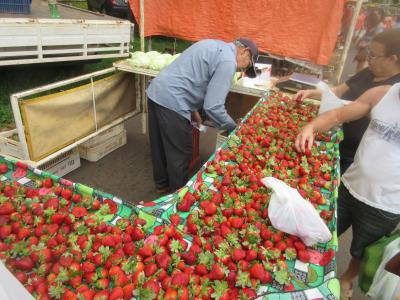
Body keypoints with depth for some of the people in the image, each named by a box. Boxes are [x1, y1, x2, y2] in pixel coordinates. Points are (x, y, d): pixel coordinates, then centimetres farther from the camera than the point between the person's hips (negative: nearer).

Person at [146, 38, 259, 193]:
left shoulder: (214, 46, 19)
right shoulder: (228, 62, -12)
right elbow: (213, 106, -18)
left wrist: (192, 109, 20)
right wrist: (234, 127, -2)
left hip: (155, 91, 10)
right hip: (171, 101, -10)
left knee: (160, 145, 22)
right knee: (179, 154, 6)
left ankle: (162, 183, 41)